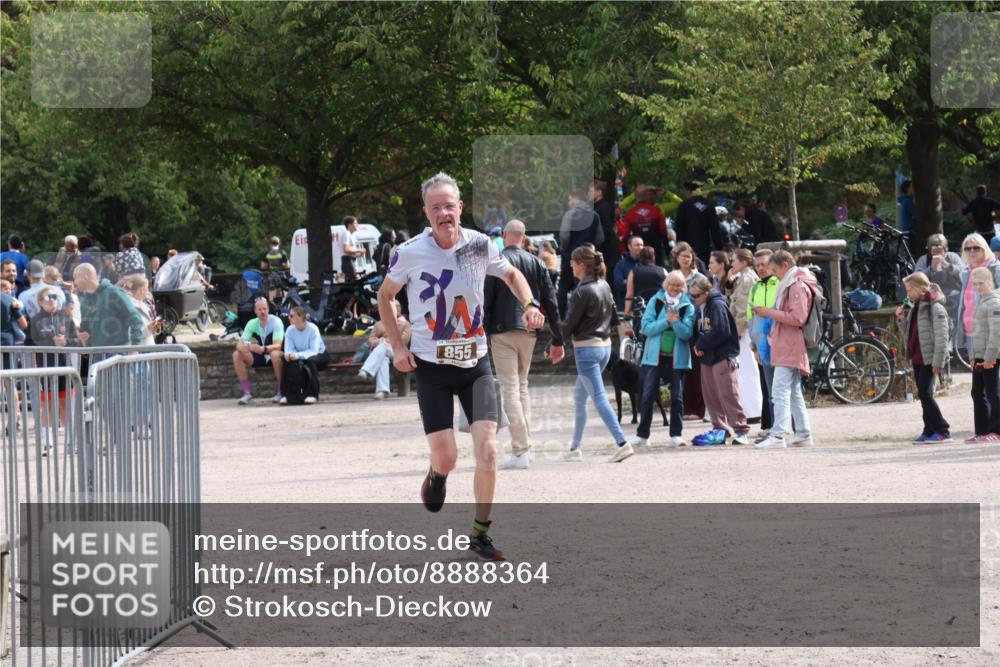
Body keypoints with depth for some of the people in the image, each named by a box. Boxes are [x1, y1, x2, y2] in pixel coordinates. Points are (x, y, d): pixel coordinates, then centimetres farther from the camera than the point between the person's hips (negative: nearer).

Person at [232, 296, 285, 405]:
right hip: (259, 357, 5)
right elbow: (240, 343, -9)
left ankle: (279, 392, -24)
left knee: (275, 354, -40)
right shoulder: (252, 324, -3)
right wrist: (242, 346, -36)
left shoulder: (276, 322, -17)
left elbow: (278, 345, -28)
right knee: (237, 355, -18)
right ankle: (246, 393, -15)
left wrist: (263, 349, -47)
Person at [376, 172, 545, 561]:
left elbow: (511, 274, 17)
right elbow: (385, 296, 7)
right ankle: (437, 475, 33)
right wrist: (397, 347, -2)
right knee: (445, 458, -6)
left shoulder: (480, 245, -5)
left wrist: (529, 304, -2)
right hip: (430, 366, -2)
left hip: (475, 362, 2)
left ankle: (481, 533, 7)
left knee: (487, 452, -10)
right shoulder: (410, 253, -11)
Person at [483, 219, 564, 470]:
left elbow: (486, 301, -9)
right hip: (529, 330, 5)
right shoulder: (537, 264, 8)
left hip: (502, 330, -5)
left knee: (510, 388, -5)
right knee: (522, 384, 19)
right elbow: (551, 303, 9)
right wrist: (557, 340, 14)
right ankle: (526, 445, 16)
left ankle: (520, 452, -11)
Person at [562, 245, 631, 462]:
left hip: (587, 348, -9)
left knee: (599, 397, -11)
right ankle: (575, 448, 25)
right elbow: (614, 318, 14)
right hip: (605, 345, 9)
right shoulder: (604, 286, 7)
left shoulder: (581, 292, -17)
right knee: (579, 396, 19)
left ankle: (622, 443, -23)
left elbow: (569, 324, -13)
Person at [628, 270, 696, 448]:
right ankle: (642, 434, 7)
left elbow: (687, 333, -7)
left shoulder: (688, 306, 2)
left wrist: (676, 322, -23)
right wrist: (666, 321, -16)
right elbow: (646, 327, -6)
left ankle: (676, 435, 11)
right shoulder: (655, 301, 2)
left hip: (677, 358, 0)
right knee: (648, 396, 0)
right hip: (654, 356, 0)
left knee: (677, 397, 4)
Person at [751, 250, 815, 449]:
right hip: (785, 347, 11)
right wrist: (768, 313, 11)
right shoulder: (790, 285, 20)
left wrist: (770, 313, -17)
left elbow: (798, 318, -20)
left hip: (790, 348, -11)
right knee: (794, 392, 13)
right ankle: (803, 434, 16)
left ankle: (778, 435, -20)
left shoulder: (797, 286, -12)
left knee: (780, 390, -15)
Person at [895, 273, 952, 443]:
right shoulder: (915, 307, 15)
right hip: (917, 358, 9)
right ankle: (929, 431, 14)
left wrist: (938, 361, -21)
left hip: (929, 359, -9)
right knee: (923, 395, 9)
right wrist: (902, 319, 6)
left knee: (925, 394, -12)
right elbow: (909, 333, 24)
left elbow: (941, 336, -17)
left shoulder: (935, 307, -13)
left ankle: (943, 431, -8)